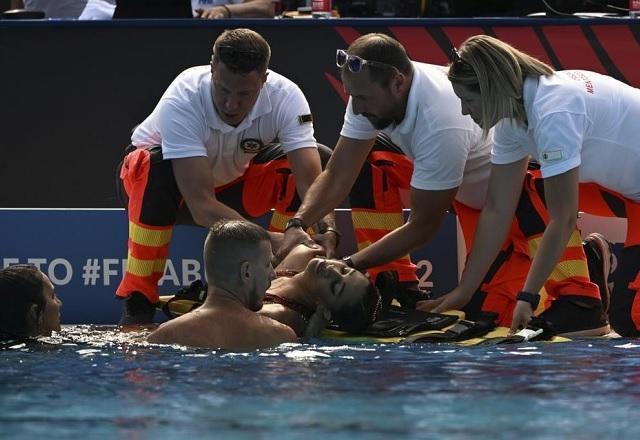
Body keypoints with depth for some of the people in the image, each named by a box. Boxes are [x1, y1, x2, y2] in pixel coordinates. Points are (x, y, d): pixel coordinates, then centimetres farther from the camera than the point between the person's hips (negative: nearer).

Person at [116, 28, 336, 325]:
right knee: (157, 167, -39)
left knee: (322, 160, -19)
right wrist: (267, 240, -57)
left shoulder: (286, 97, -27)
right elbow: (202, 207, -44)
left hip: (233, 182, 4)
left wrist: (324, 230, -56)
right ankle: (138, 302, -28)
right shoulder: (182, 101, -37)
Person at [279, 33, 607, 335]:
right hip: (468, 192, 8)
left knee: (486, 313, -18)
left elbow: (423, 227, -27)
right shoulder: (373, 91, -15)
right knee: (367, 168, -6)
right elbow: (337, 176, -9)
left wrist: (349, 265, -24)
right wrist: (297, 225, -26)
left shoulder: (441, 124, -38)